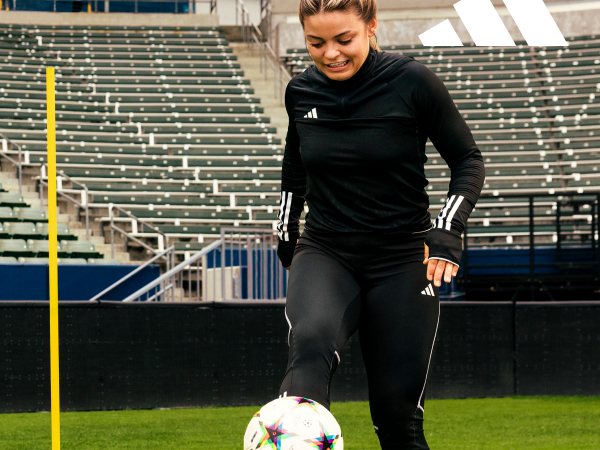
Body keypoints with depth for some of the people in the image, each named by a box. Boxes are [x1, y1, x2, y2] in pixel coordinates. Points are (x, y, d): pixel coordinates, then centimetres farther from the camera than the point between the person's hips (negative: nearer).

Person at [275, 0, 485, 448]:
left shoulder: (412, 82, -9)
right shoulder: (302, 91, 2)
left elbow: (469, 159, 0)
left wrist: (448, 229, -13)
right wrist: (286, 234, 23)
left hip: (402, 260, -1)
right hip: (324, 253, 1)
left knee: (397, 413, -3)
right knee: (311, 342, -32)